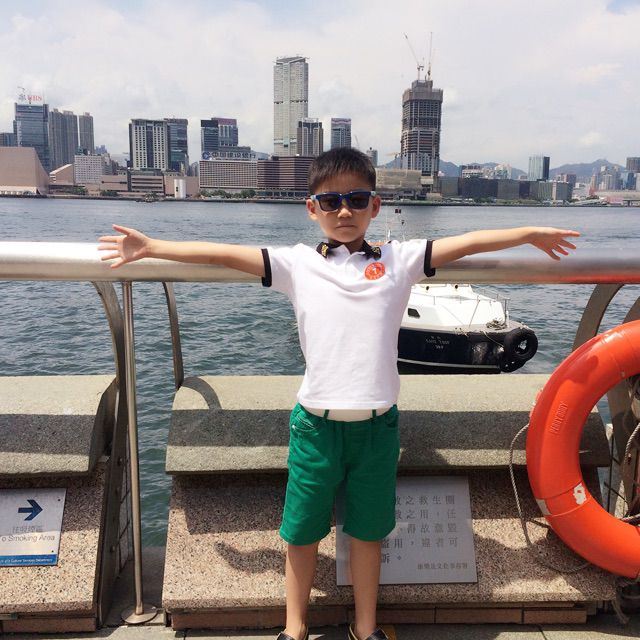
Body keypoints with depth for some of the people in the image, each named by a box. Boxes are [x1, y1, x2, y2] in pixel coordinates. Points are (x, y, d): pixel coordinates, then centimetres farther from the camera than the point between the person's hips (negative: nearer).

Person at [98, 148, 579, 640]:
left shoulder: (399, 261, 3)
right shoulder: (297, 264, 1)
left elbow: (466, 242, 6)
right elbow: (222, 254, -1)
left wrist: (531, 233, 7)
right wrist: (149, 247, -1)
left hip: (377, 425, 1)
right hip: (317, 424, 0)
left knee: (367, 531, 17)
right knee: (303, 532, 14)